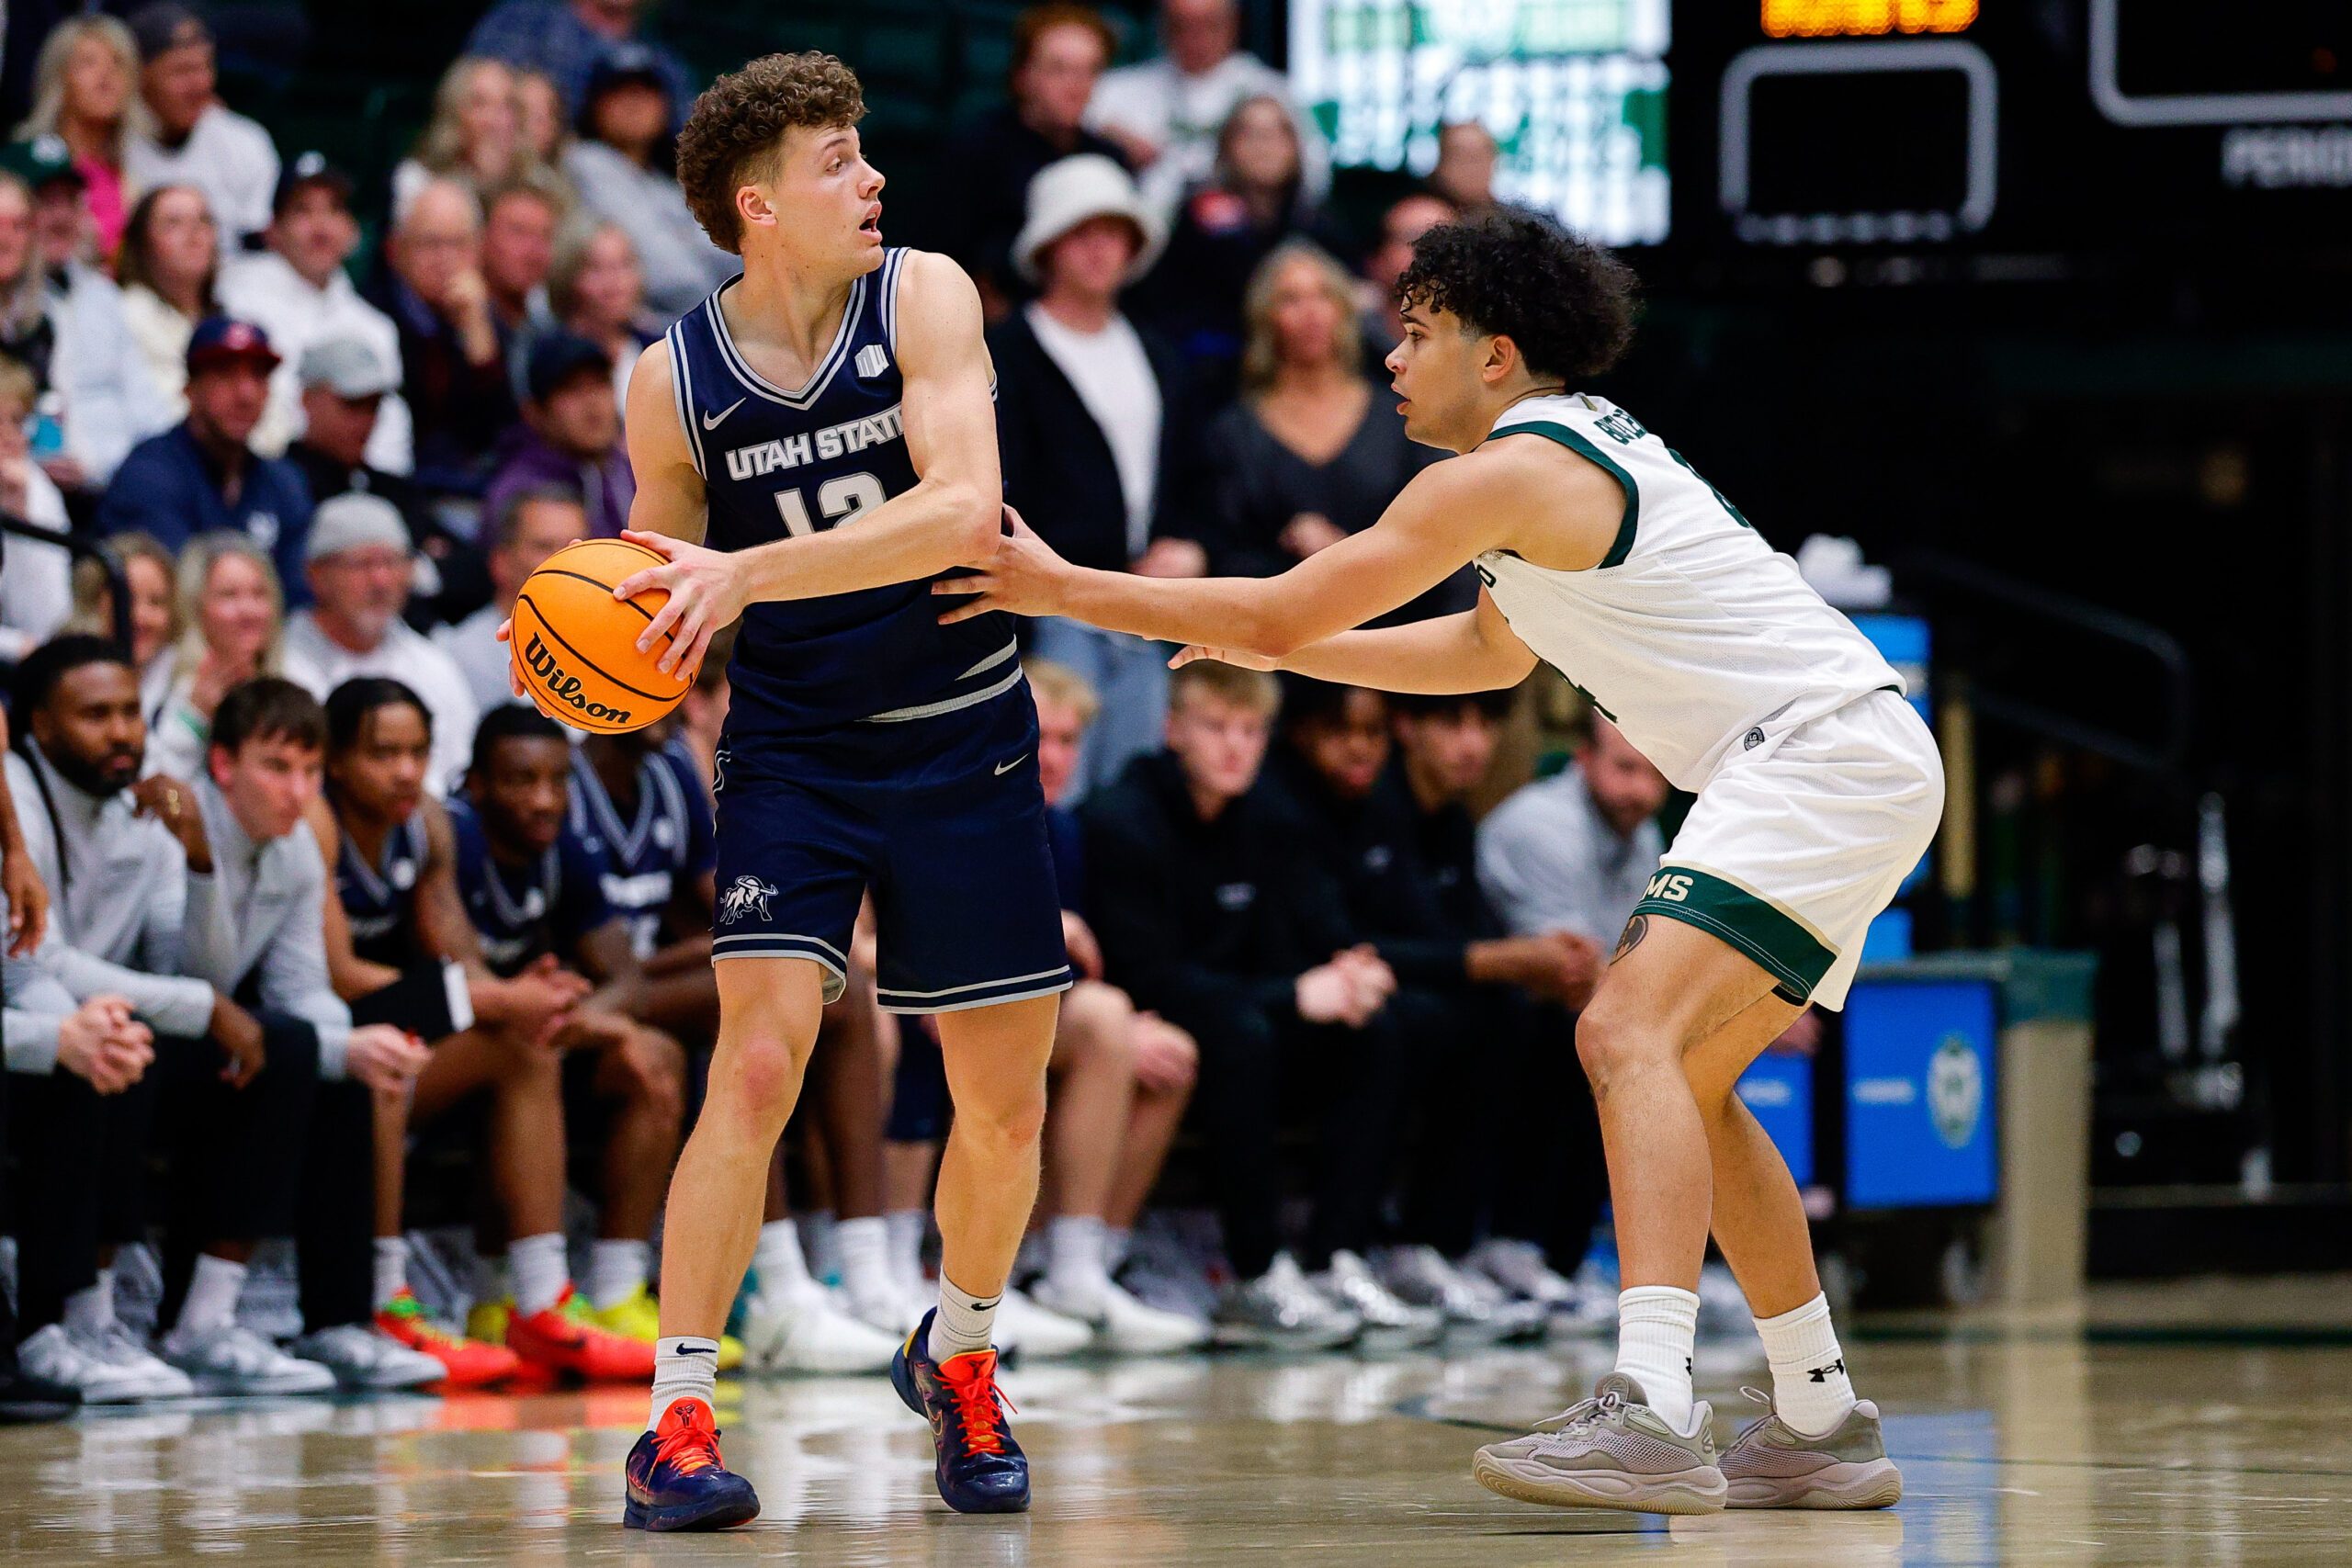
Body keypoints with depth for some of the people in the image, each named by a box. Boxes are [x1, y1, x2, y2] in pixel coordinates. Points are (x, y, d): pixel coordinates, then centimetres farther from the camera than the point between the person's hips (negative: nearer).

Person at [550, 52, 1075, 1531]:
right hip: (794, 750, -1)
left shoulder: (925, 297, -11)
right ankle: (677, 1421, -13)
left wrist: (749, 573, -33)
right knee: (757, 1064, -18)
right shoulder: (675, 381, -7)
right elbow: (663, 579, 7)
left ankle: (958, 1357, 34)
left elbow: (962, 510, -25)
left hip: (966, 749, 1)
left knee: (1006, 1105, 7)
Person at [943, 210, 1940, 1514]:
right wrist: (1282, 648, 33)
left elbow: (1281, 614, -9)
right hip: (1836, 760, 11)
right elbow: (1491, 650, 37)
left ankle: (1652, 1414, -36)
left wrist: (1060, 589, 0)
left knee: (1630, 1032, -23)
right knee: (1679, 1080, 17)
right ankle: (1823, 1427, 20)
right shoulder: (1578, 454, 21)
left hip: (1825, 753, -11)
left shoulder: (1510, 473, -11)